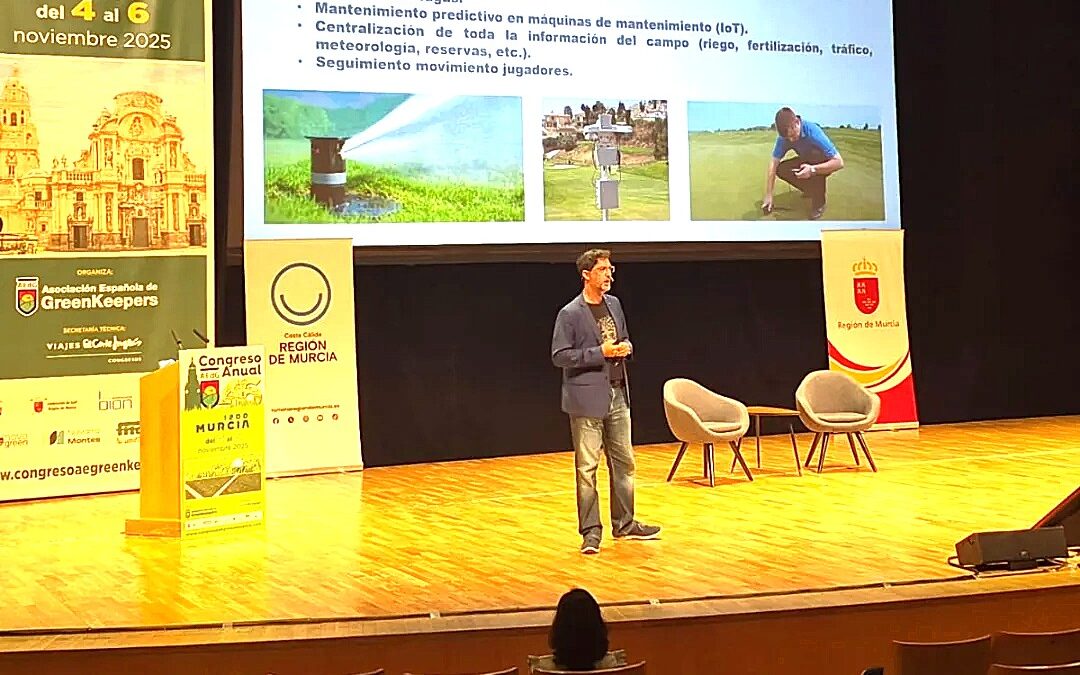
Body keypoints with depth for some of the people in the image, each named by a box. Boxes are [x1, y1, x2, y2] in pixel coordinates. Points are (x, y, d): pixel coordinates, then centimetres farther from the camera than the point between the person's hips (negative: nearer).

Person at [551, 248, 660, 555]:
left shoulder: (614, 304, 11)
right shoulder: (570, 314, -10)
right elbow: (560, 356, -14)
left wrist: (626, 347, -1)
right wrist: (600, 353, -19)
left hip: (617, 395, 7)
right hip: (588, 398, -7)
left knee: (624, 462, 13)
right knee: (586, 468, -2)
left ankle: (624, 524, 25)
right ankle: (590, 531, 6)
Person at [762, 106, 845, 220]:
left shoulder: (813, 132, -36)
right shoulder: (784, 136, -21)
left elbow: (839, 162, -37)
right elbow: (774, 163, -21)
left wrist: (813, 169, -49)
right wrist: (768, 196, -26)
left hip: (824, 163, -5)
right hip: (806, 161, 5)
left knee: (815, 157, -37)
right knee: (781, 169, -18)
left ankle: (819, 203, -18)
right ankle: (811, 190, 8)